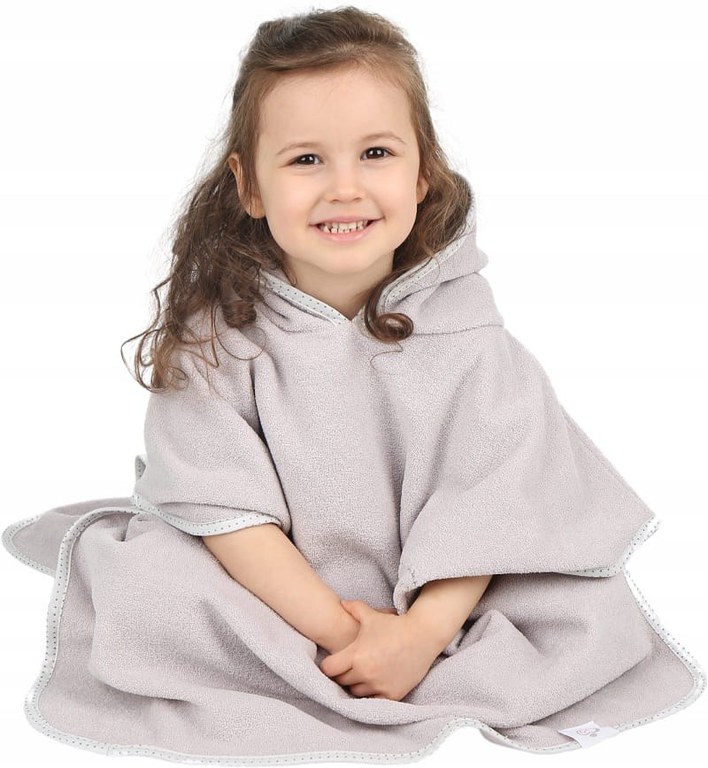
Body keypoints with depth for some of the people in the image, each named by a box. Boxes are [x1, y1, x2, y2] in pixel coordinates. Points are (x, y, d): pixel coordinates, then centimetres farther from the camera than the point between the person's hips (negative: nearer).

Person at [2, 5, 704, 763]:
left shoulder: (459, 316, -10)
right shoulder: (216, 328, -12)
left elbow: (485, 501, -12)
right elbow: (226, 508, -16)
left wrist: (420, 635, -24)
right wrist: (337, 631, -23)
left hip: (436, 603, 1)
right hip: (276, 591, 0)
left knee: (594, 615, -18)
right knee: (139, 585, -25)